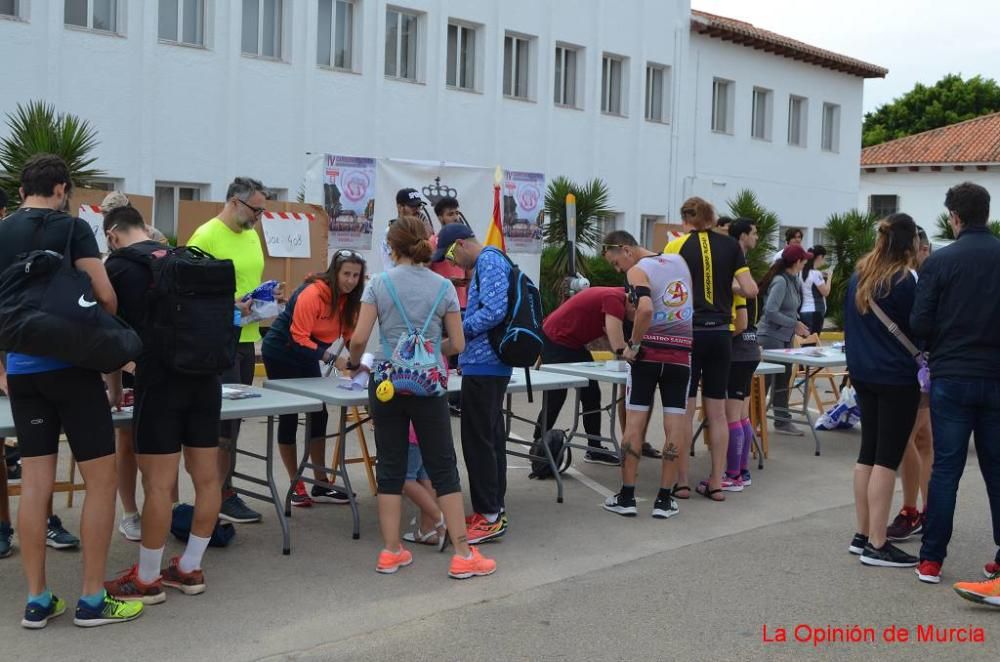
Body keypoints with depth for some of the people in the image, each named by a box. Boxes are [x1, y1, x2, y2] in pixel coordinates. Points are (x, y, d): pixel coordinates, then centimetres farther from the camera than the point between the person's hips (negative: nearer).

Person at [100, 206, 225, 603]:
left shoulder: (117, 265, 5)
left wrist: (114, 388, 25)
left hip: (160, 378, -6)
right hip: (206, 374, 6)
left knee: (158, 483, 0)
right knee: (206, 476, 9)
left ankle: (147, 580, 11)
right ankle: (189, 569, 21)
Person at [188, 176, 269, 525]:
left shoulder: (251, 235, 14)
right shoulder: (206, 236, -13)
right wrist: (230, 306, -25)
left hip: (246, 338, 8)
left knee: (232, 419, 13)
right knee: (226, 419, -5)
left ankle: (222, 488, 22)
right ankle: (222, 495, 3)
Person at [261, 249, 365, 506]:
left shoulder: (348, 298, -4)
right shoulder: (312, 294, -27)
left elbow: (349, 333, -4)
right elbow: (299, 338, -30)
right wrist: (330, 357, -40)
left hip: (306, 355, 8)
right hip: (281, 353, -8)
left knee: (318, 415, 5)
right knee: (289, 416, -2)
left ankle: (321, 485, 12)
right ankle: (296, 486, 7)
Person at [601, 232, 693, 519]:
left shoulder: (637, 270, -7)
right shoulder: (680, 261, 11)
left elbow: (646, 310, -24)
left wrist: (633, 345, -13)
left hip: (649, 350, -4)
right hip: (681, 352, 4)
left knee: (635, 421, 2)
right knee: (675, 424, 4)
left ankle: (626, 497, 6)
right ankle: (664, 499, 7)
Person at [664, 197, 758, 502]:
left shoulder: (677, 246, -4)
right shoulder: (730, 245, 4)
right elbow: (751, 290, 0)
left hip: (688, 331, -3)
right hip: (720, 333, 3)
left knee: (684, 410, 3)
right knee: (717, 412, 9)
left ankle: (681, 482, 7)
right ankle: (716, 483, 13)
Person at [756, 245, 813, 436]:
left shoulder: (793, 280, 8)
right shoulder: (780, 281, -19)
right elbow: (771, 312, -24)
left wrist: (797, 326, 3)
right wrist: (794, 324, -17)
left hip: (784, 337, 9)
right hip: (771, 336, -9)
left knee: (783, 381, 14)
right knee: (765, 380, -5)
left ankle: (782, 421, 21)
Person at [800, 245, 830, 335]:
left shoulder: (804, 272, 10)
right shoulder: (816, 273, -14)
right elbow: (826, 292, -10)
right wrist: (828, 277, 1)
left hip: (804, 311, 9)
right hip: (814, 312, -9)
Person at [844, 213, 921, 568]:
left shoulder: (858, 277, 8)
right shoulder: (905, 281, -14)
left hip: (864, 375, 8)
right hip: (896, 378, -7)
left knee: (868, 453, 13)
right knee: (887, 459, -4)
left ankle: (862, 535, 18)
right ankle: (876, 545, -2)